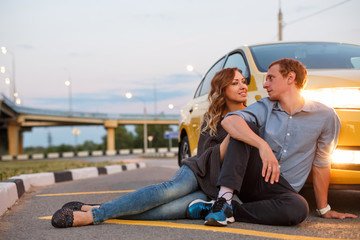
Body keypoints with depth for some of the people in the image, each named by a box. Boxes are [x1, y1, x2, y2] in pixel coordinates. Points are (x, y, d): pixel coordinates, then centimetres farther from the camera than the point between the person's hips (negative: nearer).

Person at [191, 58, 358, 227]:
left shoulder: (325, 116, 0)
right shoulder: (265, 107, 2)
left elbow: (321, 163, 7)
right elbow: (228, 121, -19)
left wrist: (324, 210, 13)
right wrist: (262, 145, -34)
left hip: (281, 188, -1)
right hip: (251, 179, 1)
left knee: (299, 208, -36)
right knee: (245, 128, -21)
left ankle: (231, 211, -23)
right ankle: (224, 198, -34)